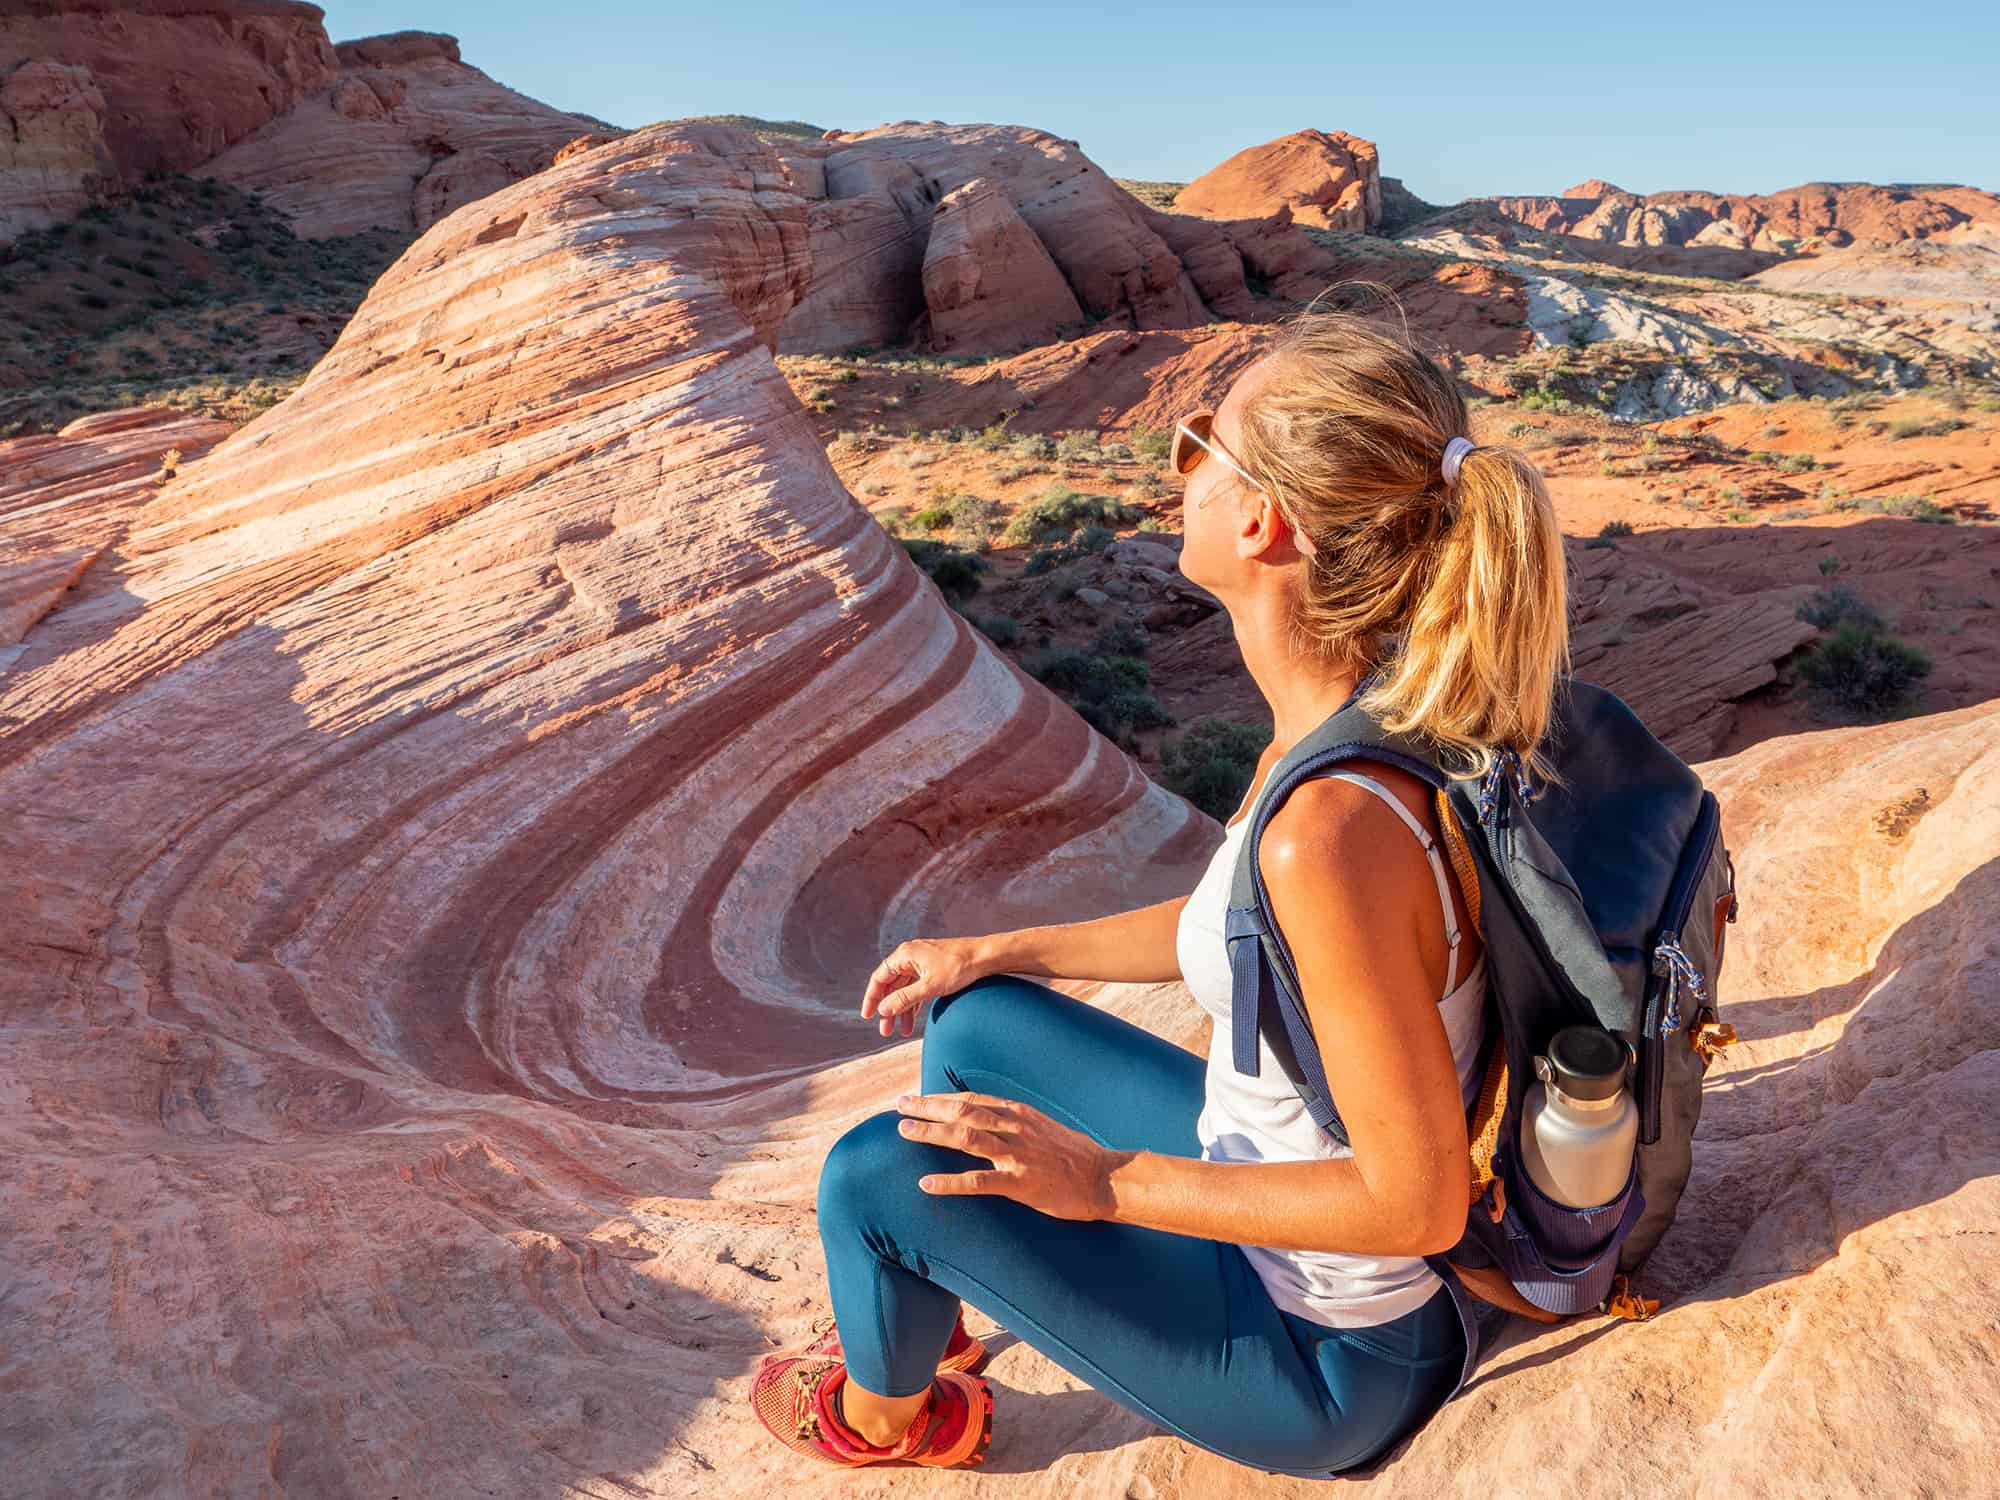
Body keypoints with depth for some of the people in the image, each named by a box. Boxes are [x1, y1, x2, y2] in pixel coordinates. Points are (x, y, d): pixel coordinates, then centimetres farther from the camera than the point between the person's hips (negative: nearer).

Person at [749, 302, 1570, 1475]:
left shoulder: (1335, 827, -37)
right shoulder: (1370, 708, -9)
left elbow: (1419, 1200, -29)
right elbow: (1241, 927, 8)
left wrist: (1108, 1182, -21)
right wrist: (1003, 953, 11)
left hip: (1332, 1357, -7)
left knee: (878, 1175, -5)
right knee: (974, 1025, 12)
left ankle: (883, 1412, 30)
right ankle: (924, 1314, 39)